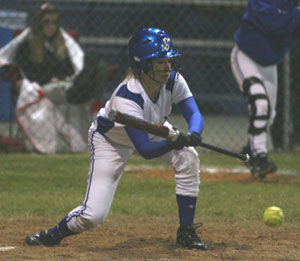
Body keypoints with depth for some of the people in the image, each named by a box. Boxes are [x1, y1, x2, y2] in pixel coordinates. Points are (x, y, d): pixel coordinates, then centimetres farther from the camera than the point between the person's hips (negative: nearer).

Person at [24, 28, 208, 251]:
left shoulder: (173, 80, -24)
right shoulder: (126, 98, -40)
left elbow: (195, 115, -27)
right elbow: (145, 149, -42)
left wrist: (192, 135, -49)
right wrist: (173, 142, -60)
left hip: (153, 130, 5)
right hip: (111, 140, -5)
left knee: (188, 157, -23)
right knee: (93, 215, -14)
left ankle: (186, 232, -9)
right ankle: (54, 234, 19)